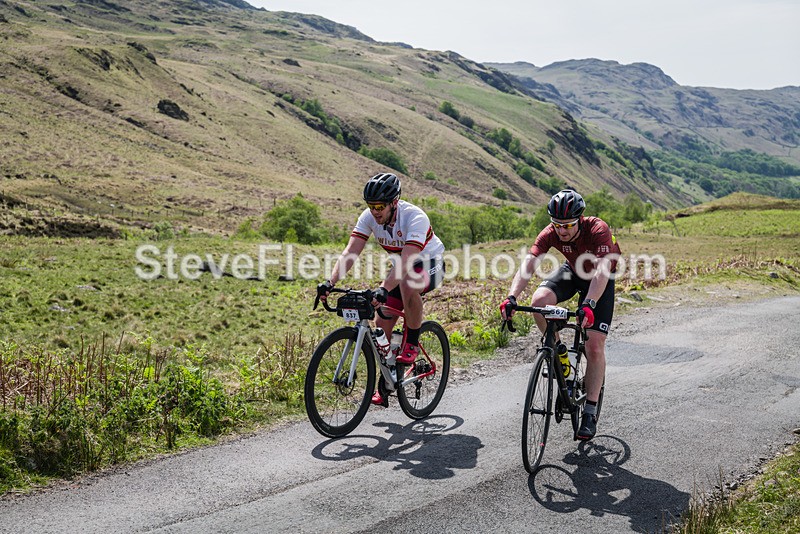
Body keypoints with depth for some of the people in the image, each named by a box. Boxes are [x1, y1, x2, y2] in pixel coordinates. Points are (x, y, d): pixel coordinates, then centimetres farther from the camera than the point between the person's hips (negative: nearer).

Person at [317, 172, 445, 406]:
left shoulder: (415, 217, -33)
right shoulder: (369, 217, -17)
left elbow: (406, 261, -44)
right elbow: (350, 252, -24)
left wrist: (384, 289, -56)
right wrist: (331, 282, -39)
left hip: (430, 265, -6)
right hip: (401, 268, 6)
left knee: (408, 283, -41)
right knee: (381, 325, -5)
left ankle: (412, 344, -18)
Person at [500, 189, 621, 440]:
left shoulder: (598, 230, -35)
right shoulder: (550, 233, -25)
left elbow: (602, 270, -47)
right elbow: (528, 263, -33)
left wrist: (589, 304, -62)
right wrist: (511, 297, -48)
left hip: (600, 279, -3)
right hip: (572, 270, 4)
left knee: (594, 346, -13)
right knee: (539, 301, -28)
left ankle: (590, 412, -2)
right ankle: (558, 352, -1)